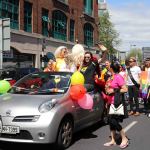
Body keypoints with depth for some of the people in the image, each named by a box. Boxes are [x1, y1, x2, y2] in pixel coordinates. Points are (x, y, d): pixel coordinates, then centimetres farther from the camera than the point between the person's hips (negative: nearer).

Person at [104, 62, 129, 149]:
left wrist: (113, 91, -19)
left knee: (113, 121, -9)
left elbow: (125, 89, -20)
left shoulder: (118, 77, -15)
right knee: (111, 120, 8)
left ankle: (124, 139, 6)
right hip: (112, 102, 9)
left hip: (117, 102, -9)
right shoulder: (112, 77, 10)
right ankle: (113, 141, 18)